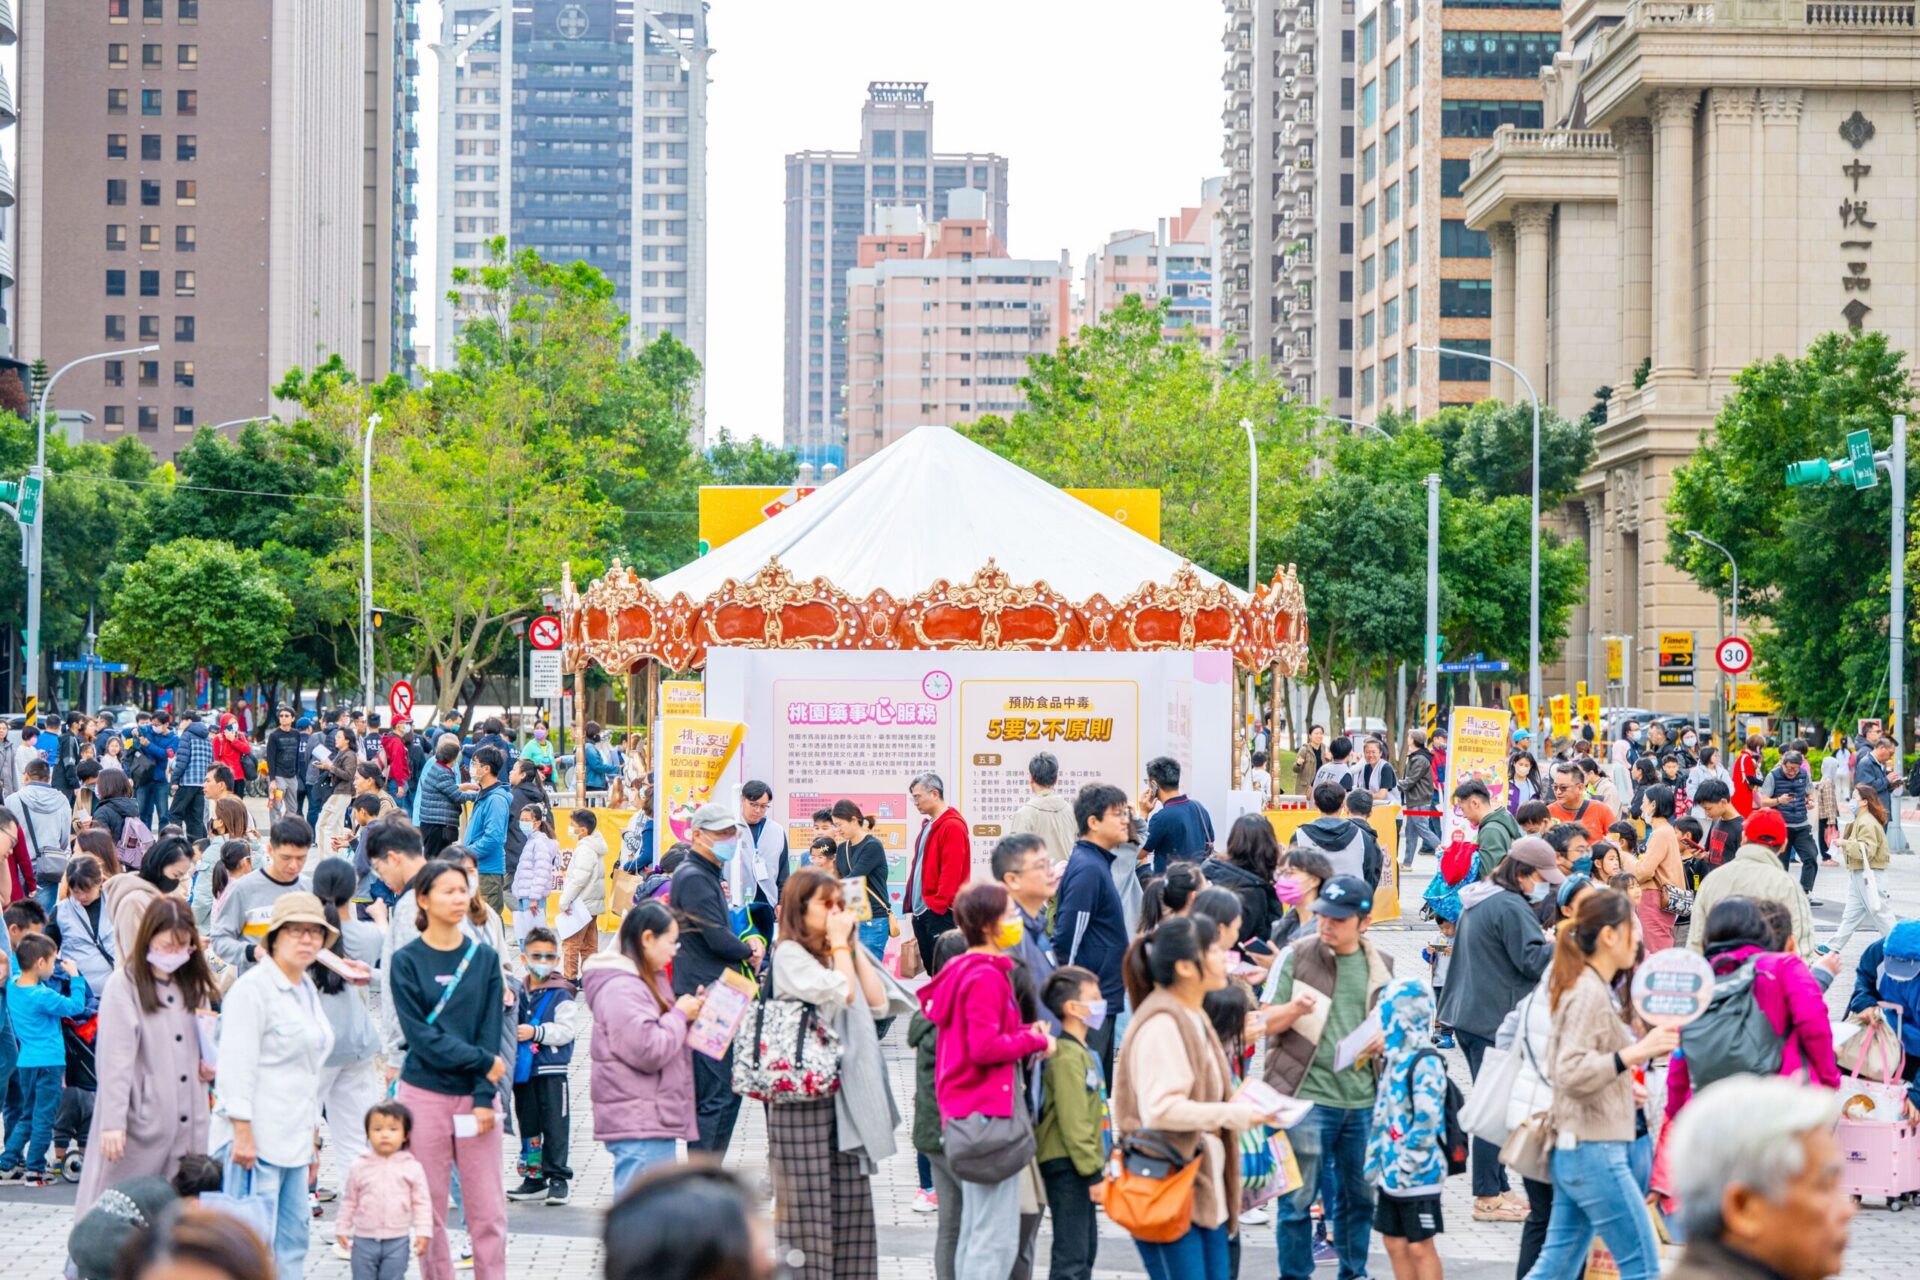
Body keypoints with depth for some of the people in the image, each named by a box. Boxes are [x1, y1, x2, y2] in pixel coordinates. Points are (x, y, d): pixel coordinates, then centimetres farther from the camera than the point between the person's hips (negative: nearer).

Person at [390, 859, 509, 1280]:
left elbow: (490, 1032, 2)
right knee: (430, 1209, 2)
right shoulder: (407, 961, -1)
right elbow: (421, 1036, -8)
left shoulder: (485, 958, 6)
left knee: (488, 1210, 0)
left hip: (476, 1095, 2)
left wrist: (485, 1098, -7)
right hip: (425, 1095, -2)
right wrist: (483, 1061, -9)